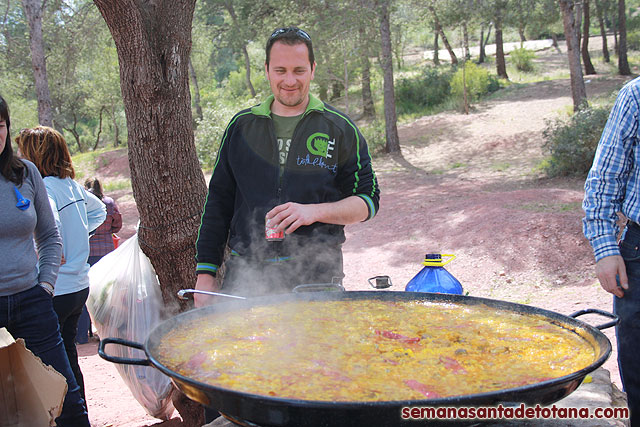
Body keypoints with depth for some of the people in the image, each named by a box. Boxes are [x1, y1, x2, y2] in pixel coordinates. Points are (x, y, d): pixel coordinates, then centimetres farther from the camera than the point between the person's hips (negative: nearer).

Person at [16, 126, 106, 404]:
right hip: (80, 285, 9)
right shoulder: (71, 185, 8)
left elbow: (49, 224, -36)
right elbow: (99, 211, 25)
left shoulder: (42, 188, -17)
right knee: (68, 356, 20)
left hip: (55, 290, -9)